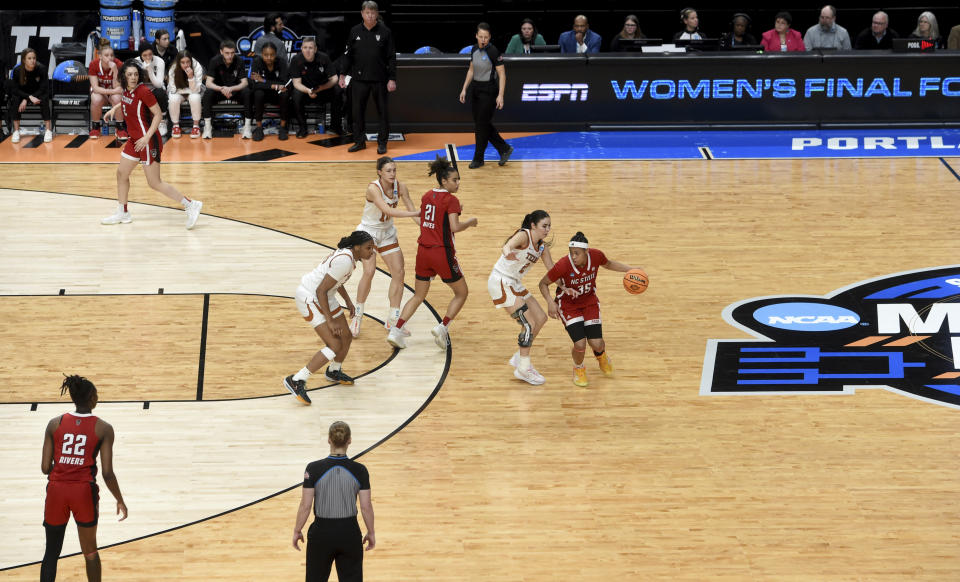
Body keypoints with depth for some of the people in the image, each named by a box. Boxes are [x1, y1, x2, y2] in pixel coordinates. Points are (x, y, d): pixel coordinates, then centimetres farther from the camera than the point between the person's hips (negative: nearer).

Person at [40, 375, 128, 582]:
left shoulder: (55, 424, 1)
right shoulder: (103, 428, -3)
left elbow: (45, 468, 0)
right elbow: (107, 473, -7)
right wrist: (120, 501, 7)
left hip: (57, 490, 1)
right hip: (84, 491, -1)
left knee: (51, 552, 9)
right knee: (90, 551, 16)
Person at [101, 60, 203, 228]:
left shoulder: (143, 91, -21)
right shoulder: (127, 90, 3)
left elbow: (158, 114, -19)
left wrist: (147, 137, -25)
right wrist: (115, 107, 19)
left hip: (148, 141, -9)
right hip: (135, 140, 9)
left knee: (154, 183, -7)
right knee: (121, 173, 17)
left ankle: (190, 205, -1)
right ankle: (122, 213, 32)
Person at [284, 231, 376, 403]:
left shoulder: (348, 254, 4)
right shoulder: (345, 261, -27)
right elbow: (321, 291, -26)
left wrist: (348, 301, 20)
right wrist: (330, 321, -23)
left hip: (324, 297, 10)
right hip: (309, 298, -10)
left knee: (346, 337, 17)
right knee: (335, 346, -15)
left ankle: (334, 372, 44)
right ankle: (296, 381, -12)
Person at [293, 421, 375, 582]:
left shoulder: (314, 469, -12)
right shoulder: (359, 471, -9)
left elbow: (305, 505, -9)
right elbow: (366, 506, -5)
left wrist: (297, 531, 4)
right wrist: (371, 533, 8)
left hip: (322, 532, -1)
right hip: (350, 533, 1)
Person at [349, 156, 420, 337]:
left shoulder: (400, 187, -10)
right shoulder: (373, 188, -27)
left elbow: (412, 211, -6)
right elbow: (388, 211, -38)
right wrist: (417, 213, -41)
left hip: (387, 232, 6)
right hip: (368, 232, -6)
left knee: (399, 273, 0)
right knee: (369, 271, -20)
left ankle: (392, 320, 12)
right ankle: (357, 317, -2)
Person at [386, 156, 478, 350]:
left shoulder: (427, 196, 8)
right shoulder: (451, 200, -13)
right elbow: (455, 227, -23)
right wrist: (470, 222, -5)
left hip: (423, 250, 6)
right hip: (442, 252, -6)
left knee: (418, 296, 18)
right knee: (461, 293, 12)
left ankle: (396, 331, 6)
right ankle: (442, 327, -2)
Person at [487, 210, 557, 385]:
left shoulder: (542, 246, 5)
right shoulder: (523, 235, -20)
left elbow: (552, 270, 13)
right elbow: (508, 245, -41)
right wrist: (507, 250, -65)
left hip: (514, 284, 9)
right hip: (500, 281, -9)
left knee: (541, 318, 12)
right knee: (529, 324, -12)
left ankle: (518, 358, 24)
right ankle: (523, 368, -2)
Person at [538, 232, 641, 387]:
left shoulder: (596, 256, -22)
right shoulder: (563, 265, -32)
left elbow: (608, 264, 5)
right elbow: (543, 283, -16)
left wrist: (630, 269, -4)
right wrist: (550, 302, -31)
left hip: (589, 301, 3)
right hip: (568, 304, -3)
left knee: (596, 344, -7)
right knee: (580, 344, -17)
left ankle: (601, 356, 35)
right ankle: (578, 368, 20)